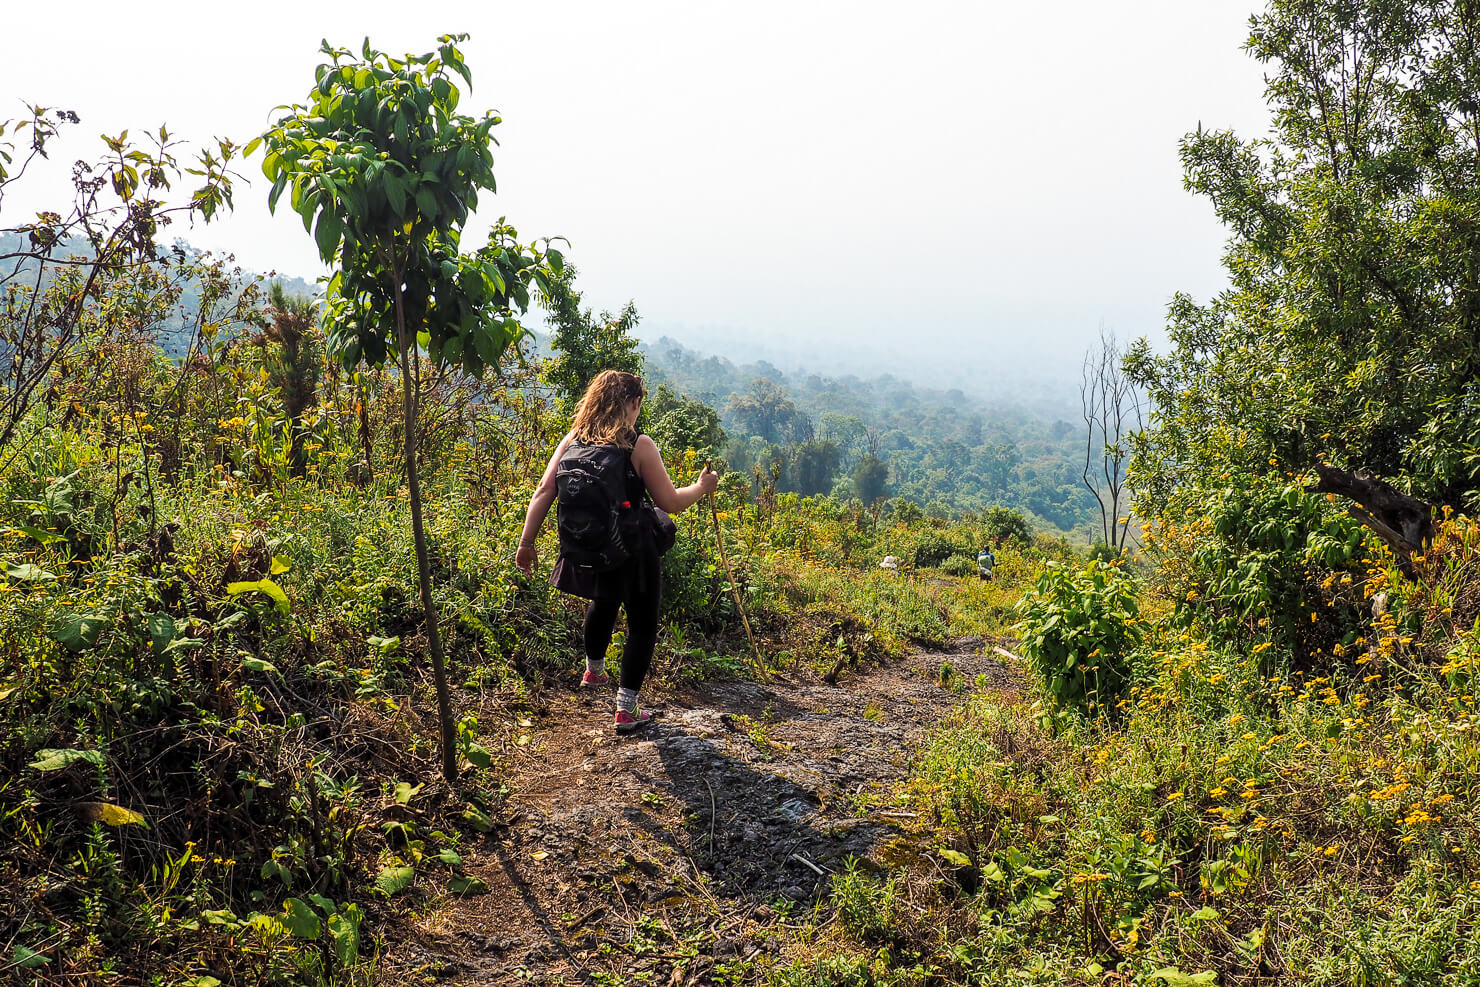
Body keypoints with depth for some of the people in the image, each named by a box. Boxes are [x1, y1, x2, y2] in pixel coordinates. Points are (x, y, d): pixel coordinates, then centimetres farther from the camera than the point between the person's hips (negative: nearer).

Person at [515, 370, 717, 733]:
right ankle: (626, 708, 10)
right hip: (631, 553, -5)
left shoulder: (571, 441, -2)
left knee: (603, 603, 34)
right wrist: (701, 487, 6)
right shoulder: (639, 446, -15)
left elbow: (544, 492, -5)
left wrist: (527, 543, -1)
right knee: (642, 624, 13)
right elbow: (670, 502, -12)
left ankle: (593, 670, 54)